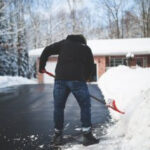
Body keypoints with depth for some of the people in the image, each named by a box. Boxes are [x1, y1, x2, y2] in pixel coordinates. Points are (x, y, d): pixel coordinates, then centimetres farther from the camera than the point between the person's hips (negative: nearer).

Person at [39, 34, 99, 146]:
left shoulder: (63, 43, 22)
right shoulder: (86, 48, 19)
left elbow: (47, 51, 16)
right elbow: (90, 66, 17)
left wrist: (42, 66, 24)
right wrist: (85, 79, 28)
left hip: (60, 79, 2)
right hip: (77, 79, -2)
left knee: (58, 107, 13)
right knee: (85, 106, 8)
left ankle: (58, 135, 19)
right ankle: (87, 135, 5)